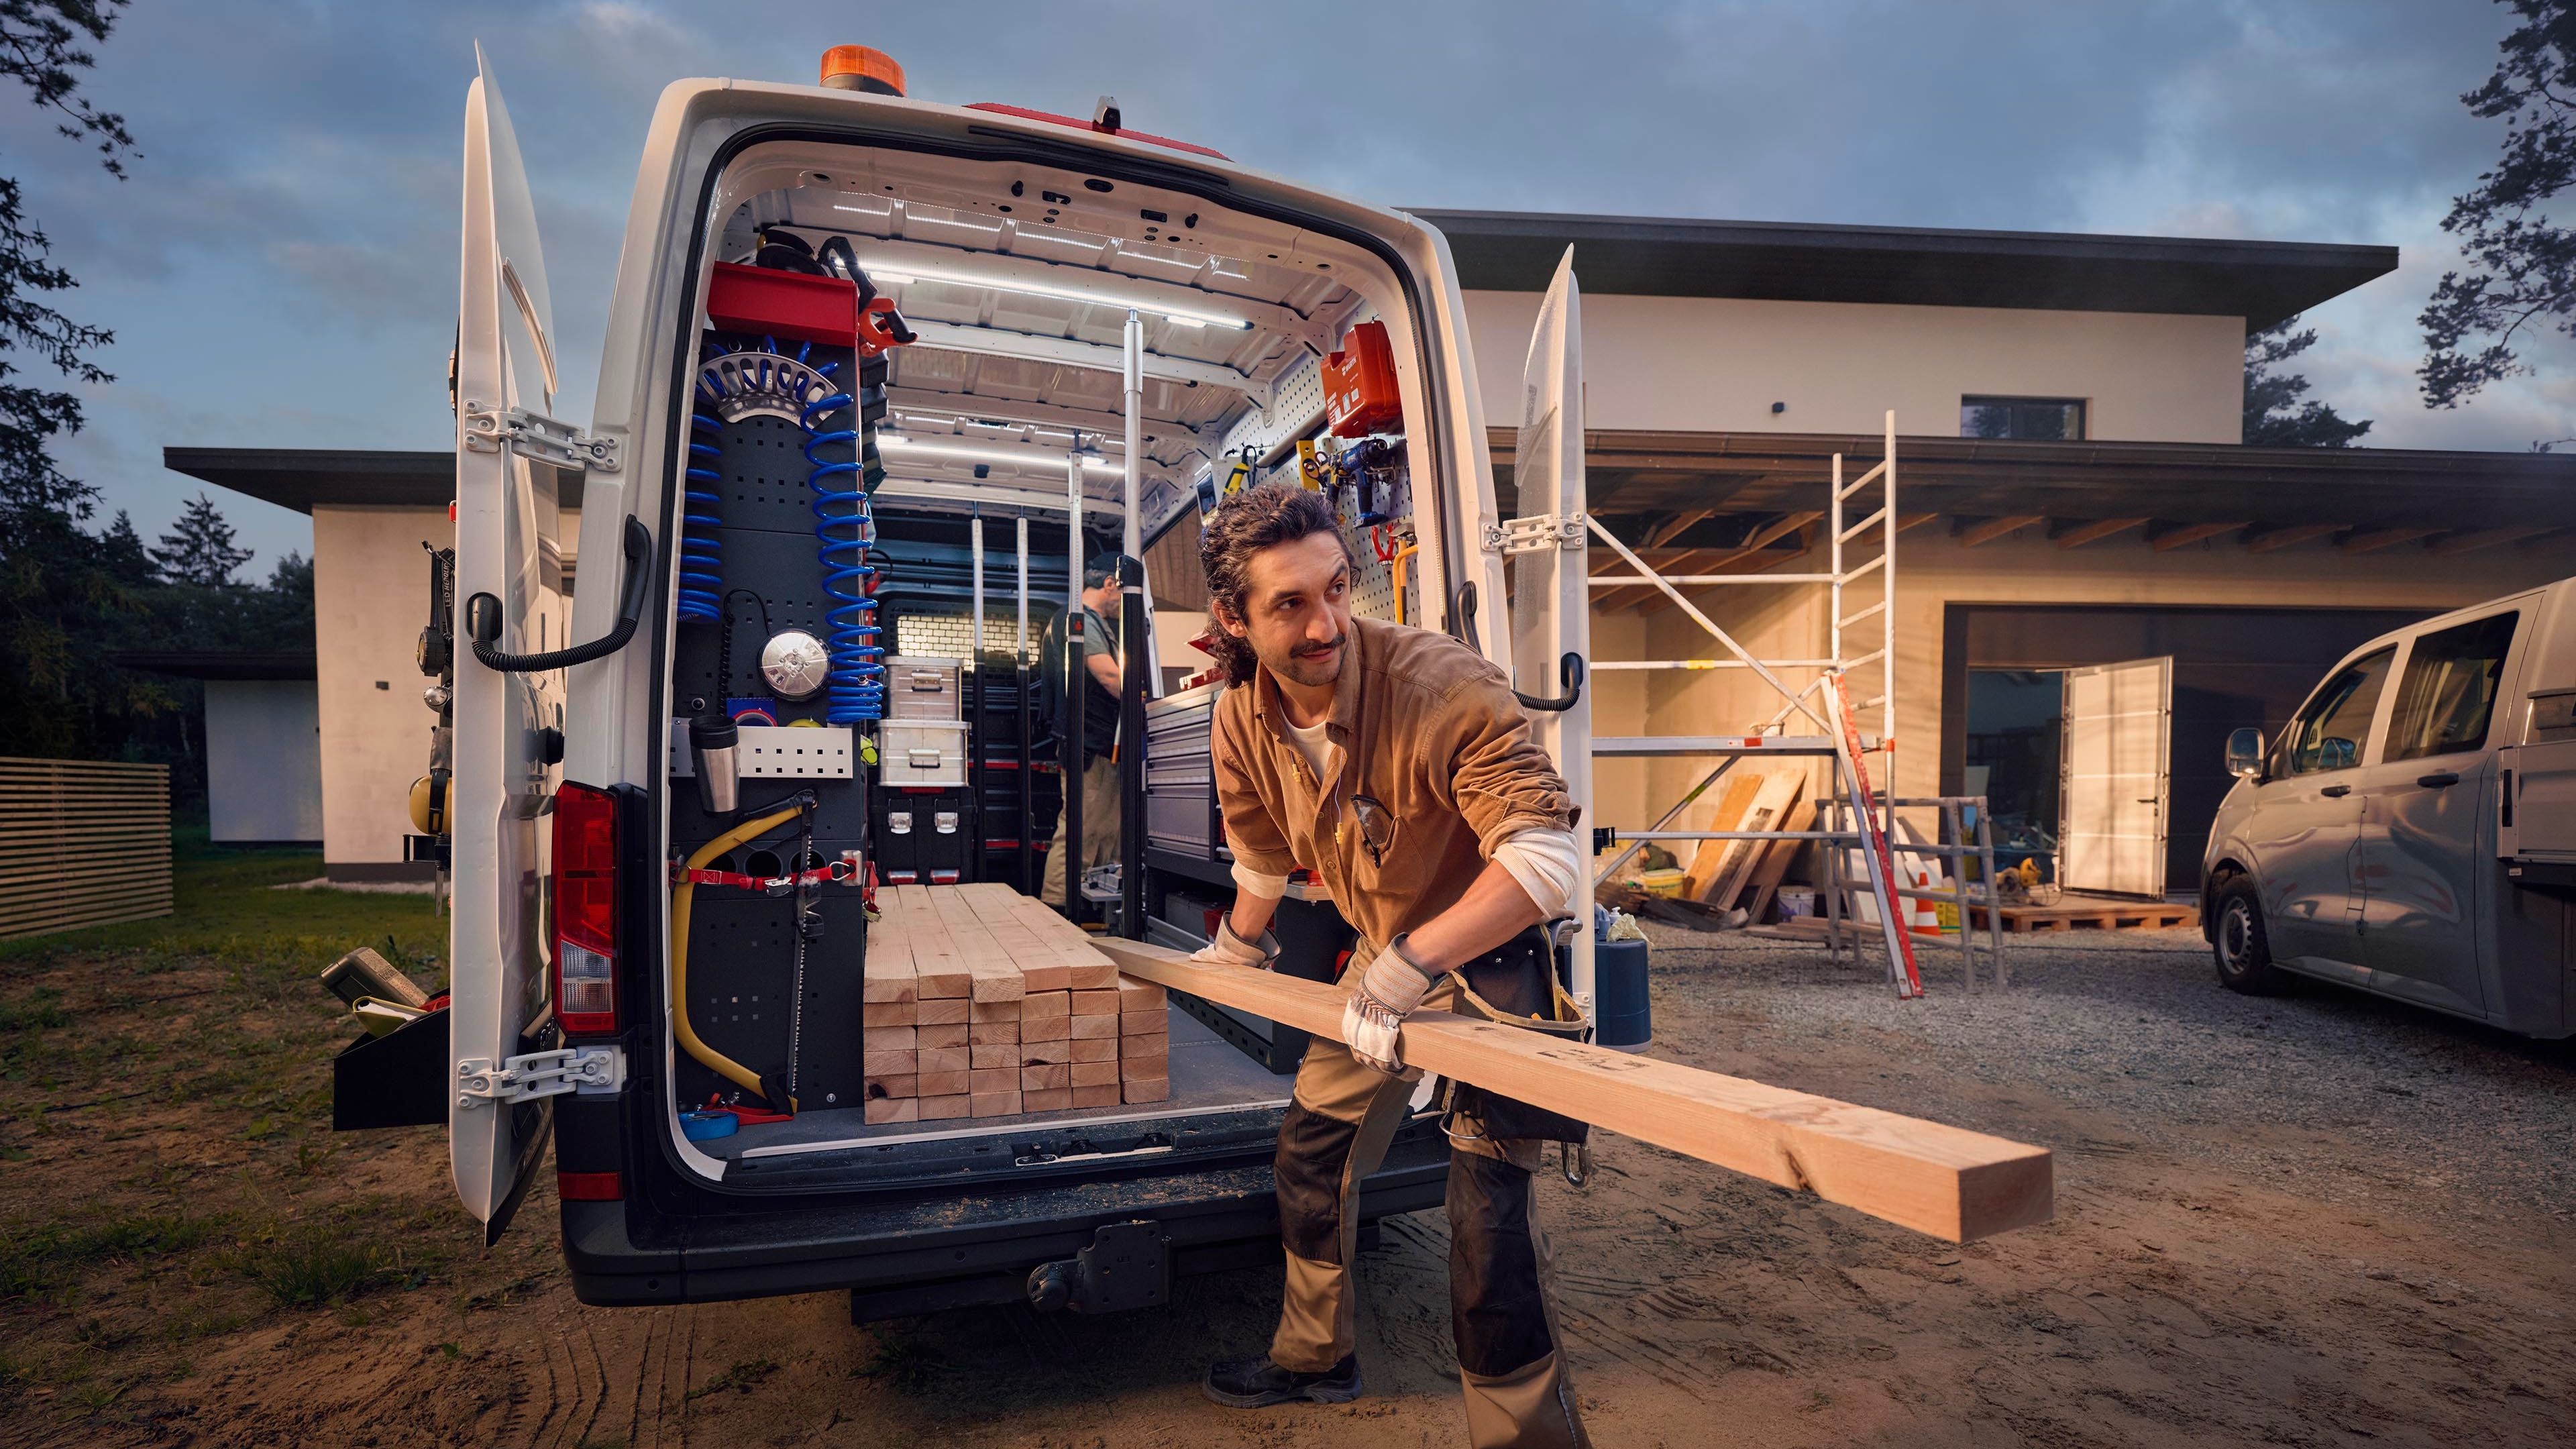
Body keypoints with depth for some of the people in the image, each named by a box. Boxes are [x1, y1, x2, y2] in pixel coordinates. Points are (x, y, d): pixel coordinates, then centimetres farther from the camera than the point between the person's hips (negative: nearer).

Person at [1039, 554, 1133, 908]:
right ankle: (1054, 909, -4)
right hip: (1091, 747, -11)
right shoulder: (1083, 622, -13)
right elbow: (1110, 677, -24)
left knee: (1108, 832, 13)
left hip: (1100, 746, 11)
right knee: (1080, 833, -9)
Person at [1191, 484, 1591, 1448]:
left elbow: (1546, 855, -36)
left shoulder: (1447, 687, -32)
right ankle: (1315, 1358, 43)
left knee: (1487, 1206, -15)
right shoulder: (1242, 724, -11)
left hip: (1492, 954, -7)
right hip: (1384, 953, 7)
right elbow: (1266, 854, 10)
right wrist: (1240, 944, 25)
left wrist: (1412, 964, -40)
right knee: (1309, 1153, 18)